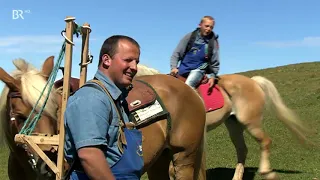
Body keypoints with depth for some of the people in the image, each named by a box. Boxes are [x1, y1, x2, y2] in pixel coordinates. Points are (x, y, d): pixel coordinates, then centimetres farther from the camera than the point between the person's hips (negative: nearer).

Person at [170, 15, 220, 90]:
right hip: (183, 68, 3)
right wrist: (173, 67, -11)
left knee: (188, 85, -31)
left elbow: (215, 62, 10)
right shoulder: (190, 36, 2)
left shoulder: (213, 41, 2)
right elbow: (176, 53, 2)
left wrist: (212, 76, 1)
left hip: (199, 69, -3)